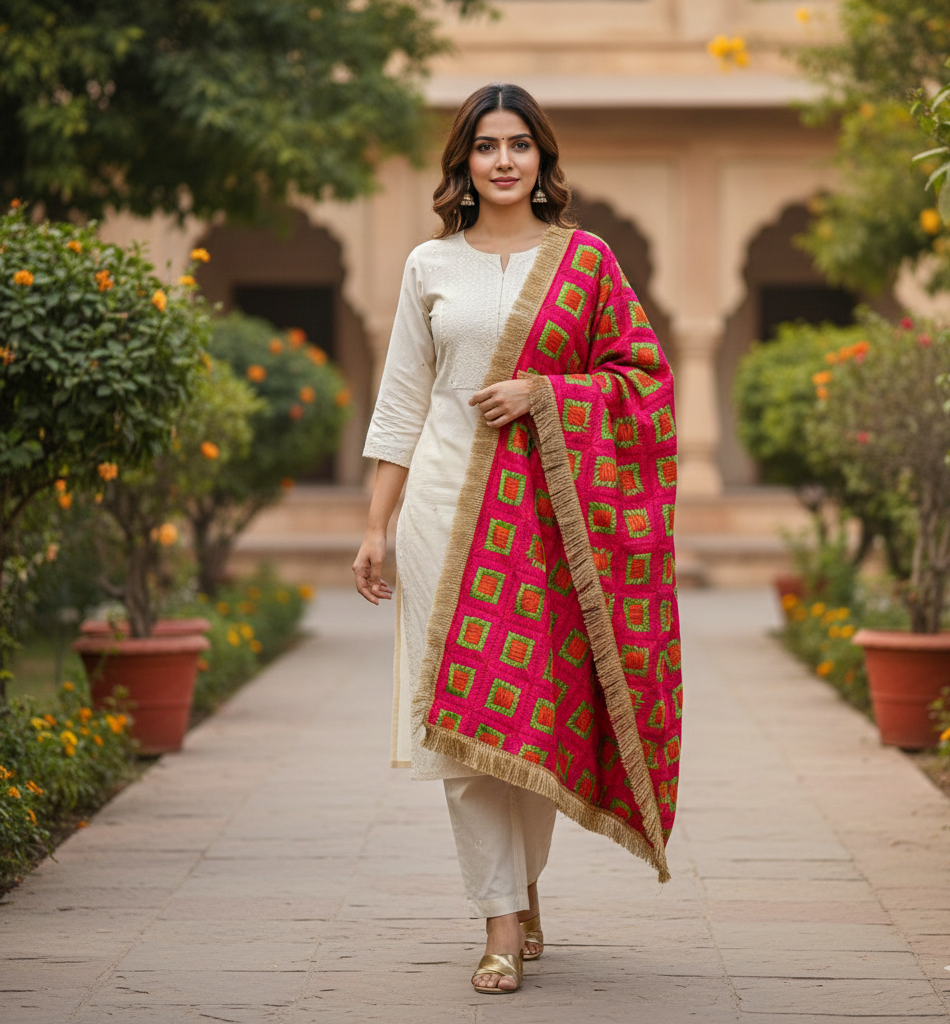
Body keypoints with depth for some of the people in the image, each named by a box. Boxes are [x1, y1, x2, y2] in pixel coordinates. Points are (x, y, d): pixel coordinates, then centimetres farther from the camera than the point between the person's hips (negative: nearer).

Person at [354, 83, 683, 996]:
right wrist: (375, 526, 7)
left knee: (540, 699, 1)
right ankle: (504, 920, -1)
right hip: (449, 498, 1)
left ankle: (523, 881, 24)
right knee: (464, 706, -5)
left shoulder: (584, 259, 6)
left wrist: (544, 390, -10)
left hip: (549, 501, 0)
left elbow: (640, 375, 5)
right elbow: (403, 402, 11)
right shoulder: (430, 266, 9)